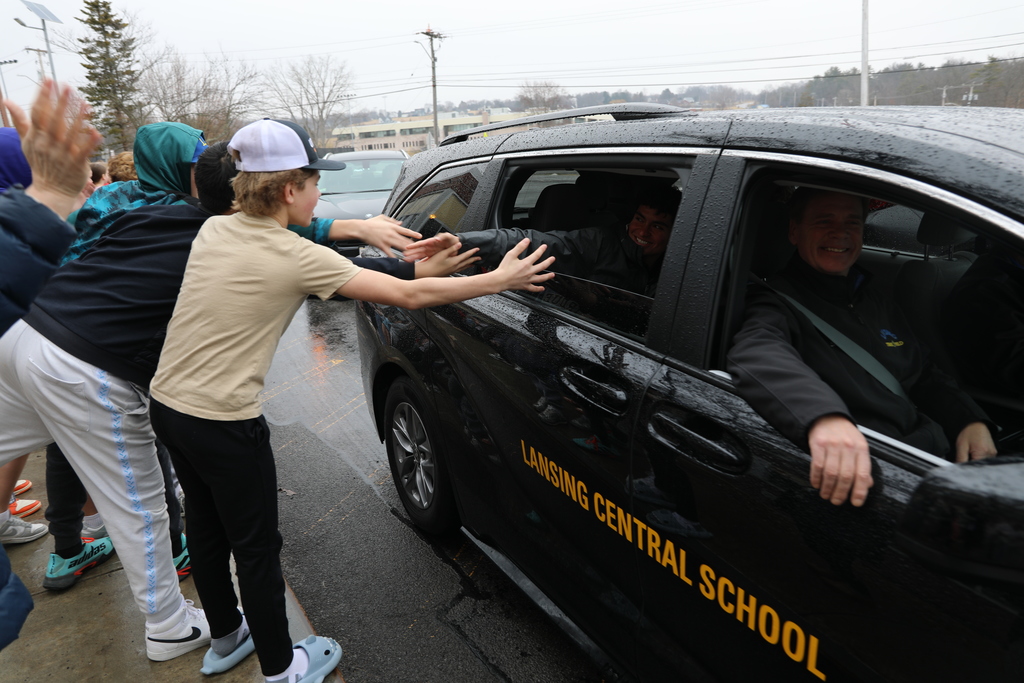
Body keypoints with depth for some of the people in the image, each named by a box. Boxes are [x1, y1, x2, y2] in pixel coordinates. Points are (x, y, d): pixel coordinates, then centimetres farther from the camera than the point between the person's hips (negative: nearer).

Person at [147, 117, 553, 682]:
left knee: (207, 527, 23)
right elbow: (409, 295, -18)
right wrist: (500, 280, -10)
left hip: (166, 403, 8)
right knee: (256, 548, 10)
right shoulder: (298, 259, -19)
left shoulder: (213, 229, 1)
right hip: (223, 424, -8)